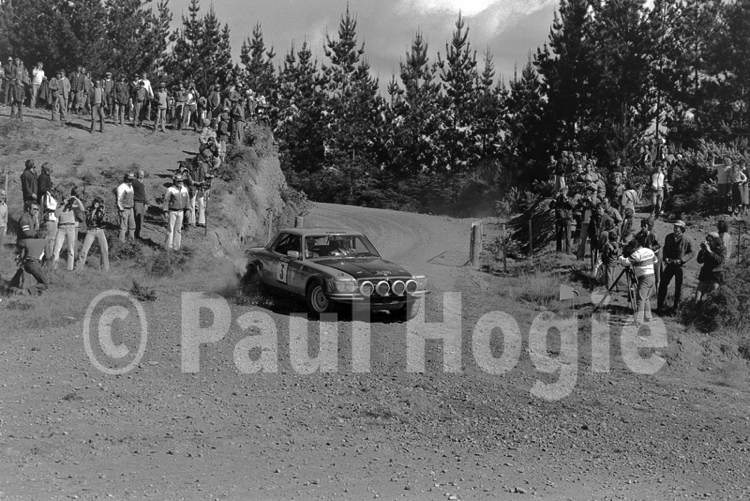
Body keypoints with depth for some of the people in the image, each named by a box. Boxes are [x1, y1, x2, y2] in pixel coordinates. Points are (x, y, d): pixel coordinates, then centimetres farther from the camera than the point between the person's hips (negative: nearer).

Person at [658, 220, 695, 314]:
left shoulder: (687, 240, -11)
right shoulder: (669, 237, 1)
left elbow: (691, 253, -5)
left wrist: (681, 260, -18)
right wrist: (665, 258, -4)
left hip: (680, 266, -4)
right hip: (670, 264, 4)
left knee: (678, 288, 5)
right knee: (663, 285, 6)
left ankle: (676, 308, 17)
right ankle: (660, 306, 18)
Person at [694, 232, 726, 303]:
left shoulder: (722, 249, -3)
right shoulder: (707, 248, 6)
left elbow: (720, 260, -21)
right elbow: (700, 260, 3)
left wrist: (709, 251, -20)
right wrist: (702, 250, -9)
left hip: (716, 278, -4)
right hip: (705, 276, 4)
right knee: (697, 300, 0)